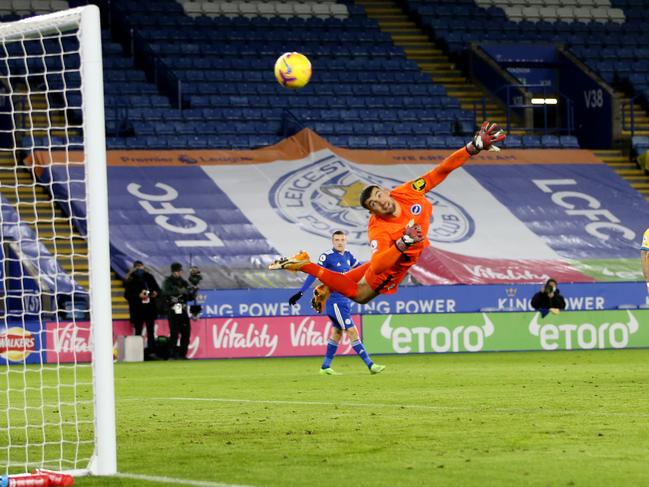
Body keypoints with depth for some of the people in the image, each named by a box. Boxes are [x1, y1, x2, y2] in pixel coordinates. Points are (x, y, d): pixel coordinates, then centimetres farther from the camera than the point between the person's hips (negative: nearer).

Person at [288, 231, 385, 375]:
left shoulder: (347, 255, 7)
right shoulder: (327, 256, -14)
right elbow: (314, 274, -15)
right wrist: (300, 293, -20)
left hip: (344, 301, 8)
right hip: (334, 301, -8)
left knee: (337, 332, 15)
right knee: (352, 332, -9)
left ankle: (325, 366, 23)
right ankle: (370, 365, -9)